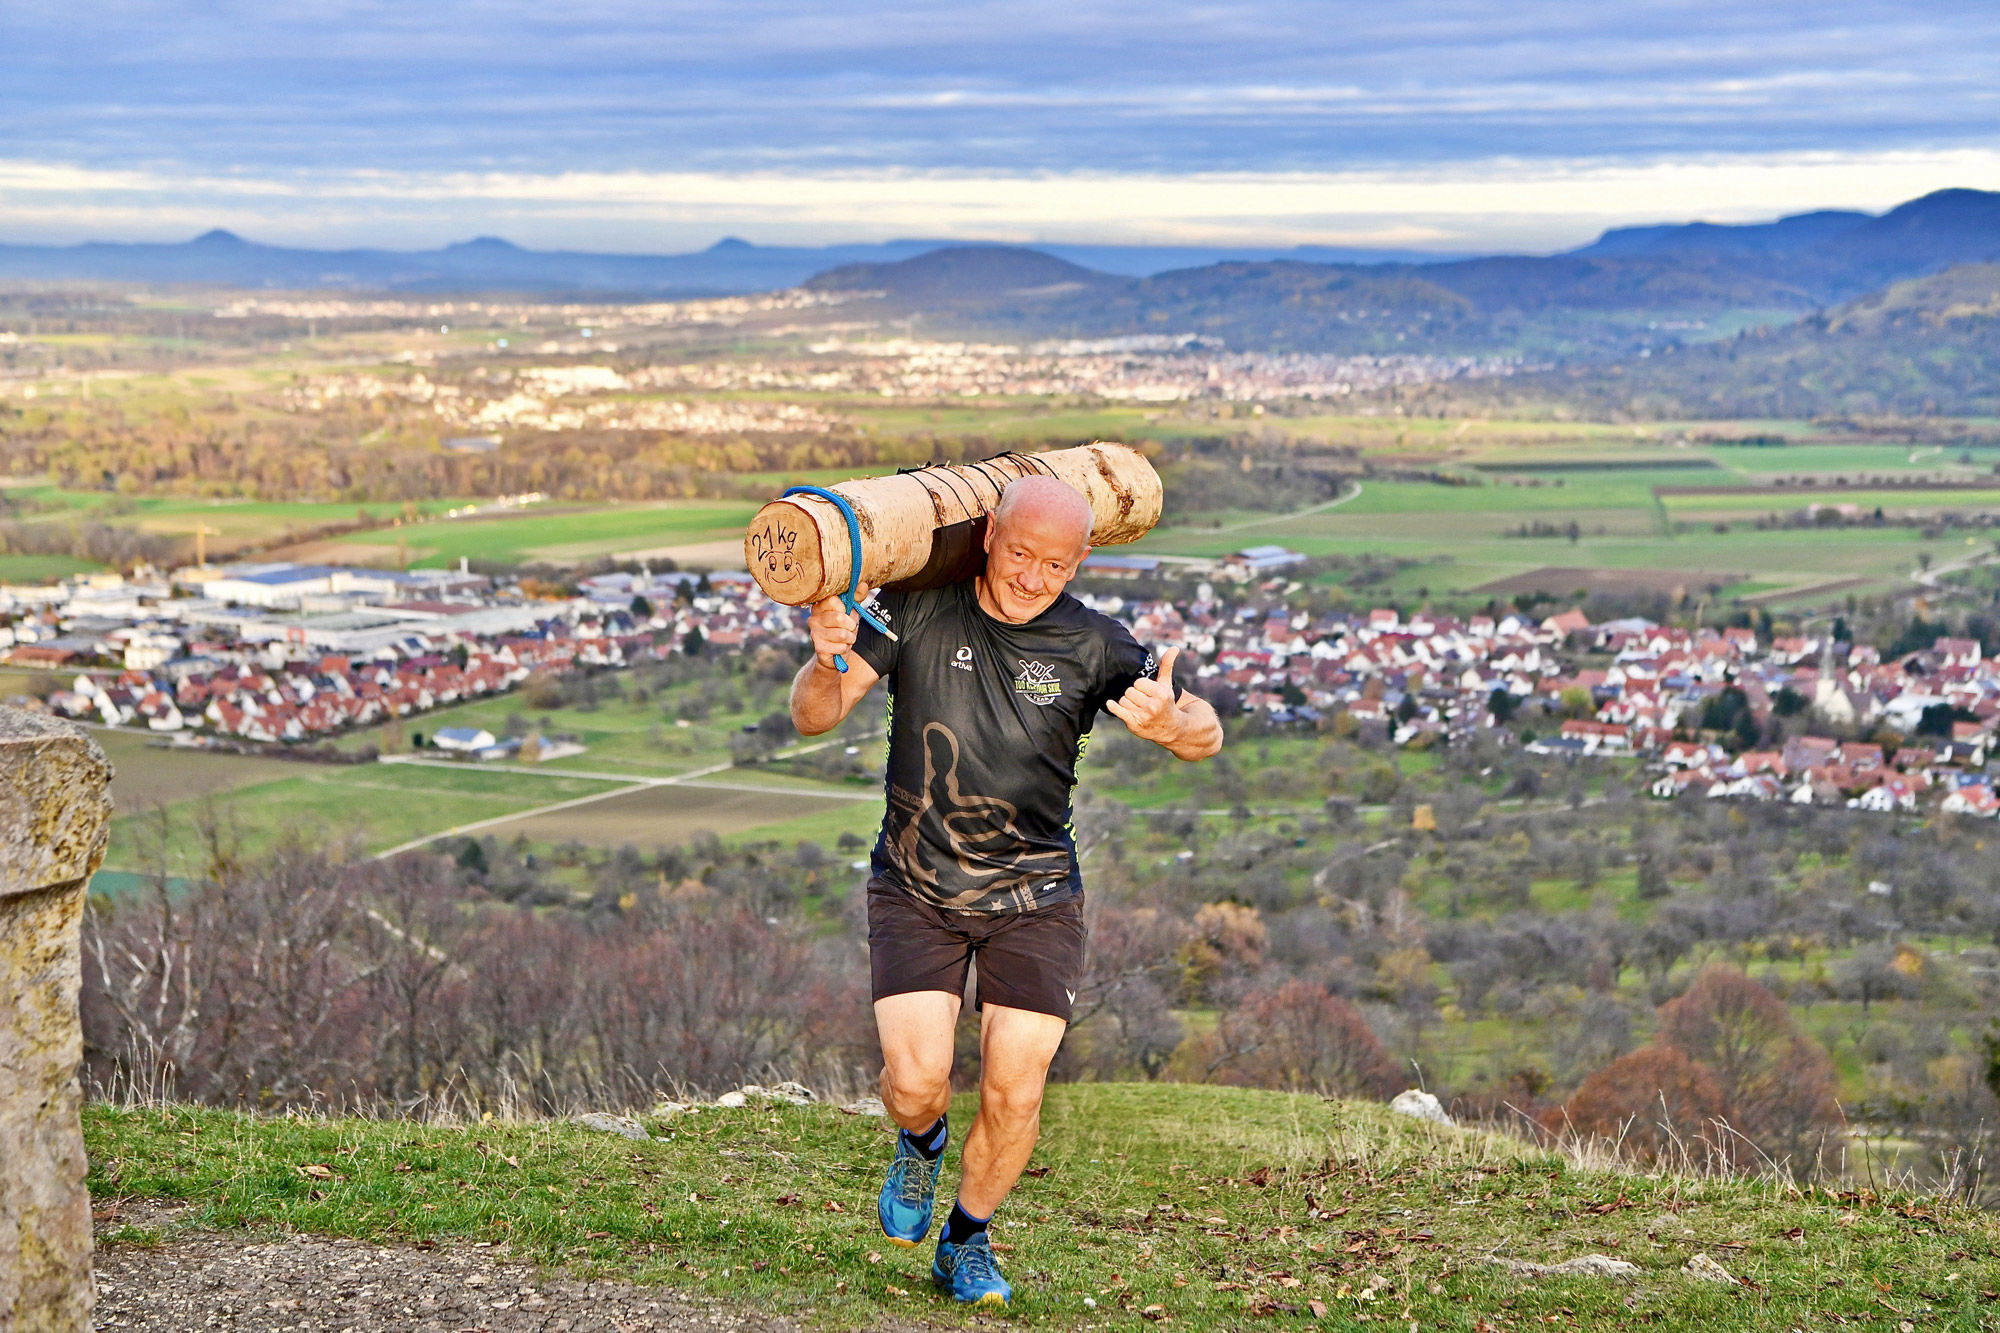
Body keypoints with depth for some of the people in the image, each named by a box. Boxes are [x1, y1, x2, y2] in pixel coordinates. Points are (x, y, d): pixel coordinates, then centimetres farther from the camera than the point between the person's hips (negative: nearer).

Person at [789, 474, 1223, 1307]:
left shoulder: (1093, 647, -6)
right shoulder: (915, 612, -9)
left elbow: (1206, 737, -4)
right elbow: (813, 718, -11)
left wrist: (1170, 724, -29)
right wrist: (826, 662, -35)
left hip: (1033, 897, 1)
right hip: (915, 888, -1)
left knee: (1014, 1090, -6)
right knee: (916, 1080, -13)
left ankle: (967, 1242, 22)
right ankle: (921, 1145, 25)